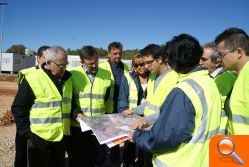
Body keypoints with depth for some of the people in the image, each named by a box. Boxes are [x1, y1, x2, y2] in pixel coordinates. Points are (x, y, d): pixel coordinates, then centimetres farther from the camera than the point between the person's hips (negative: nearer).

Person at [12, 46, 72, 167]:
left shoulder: (67, 78, 5)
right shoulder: (33, 79, -14)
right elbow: (18, 108, -9)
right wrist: (26, 132, -11)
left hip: (61, 138, 6)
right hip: (39, 139, -5)